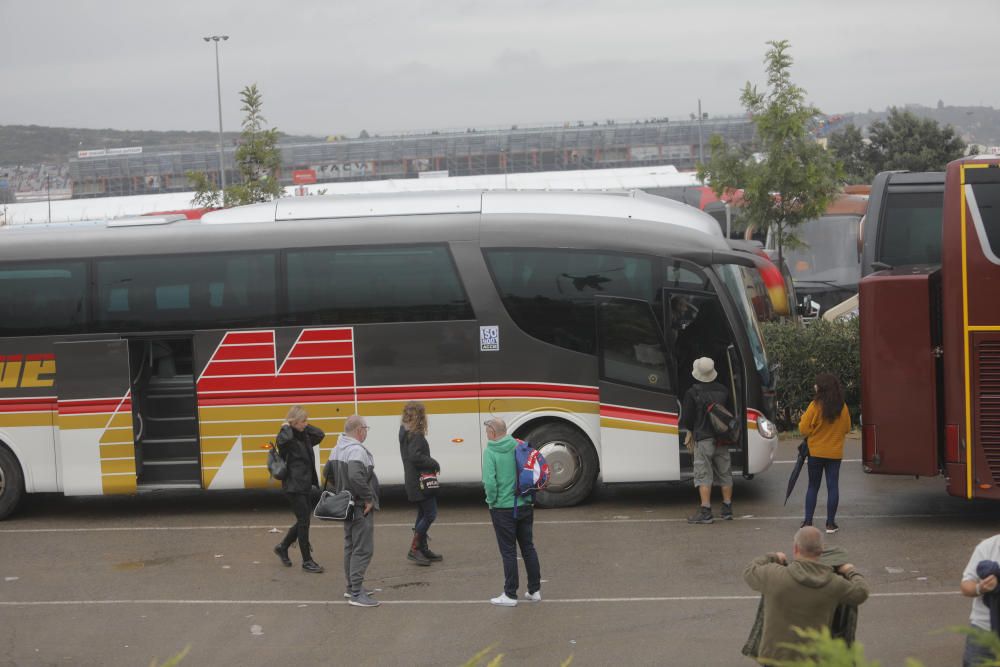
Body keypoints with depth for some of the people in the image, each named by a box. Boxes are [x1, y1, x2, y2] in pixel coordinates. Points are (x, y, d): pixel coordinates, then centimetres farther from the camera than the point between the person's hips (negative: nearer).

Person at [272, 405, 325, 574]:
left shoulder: (304, 437, 10)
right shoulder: (286, 437, -15)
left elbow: (320, 435, 20)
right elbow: (284, 440, -38)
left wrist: (305, 426, 9)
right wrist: (287, 427, -18)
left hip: (306, 484, 9)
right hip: (294, 486, -9)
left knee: (304, 520, 15)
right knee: (304, 521, -3)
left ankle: (282, 547, 33)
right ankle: (307, 561, 6)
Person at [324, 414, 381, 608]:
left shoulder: (337, 449, 11)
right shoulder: (357, 450, -21)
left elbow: (327, 472, 20)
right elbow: (356, 477, -34)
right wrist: (368, 499, -23)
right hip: (360, 507, -10)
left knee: (350, 546, 19)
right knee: (363, 549, -7)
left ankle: (351, 586, 29)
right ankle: (356, 593, -8)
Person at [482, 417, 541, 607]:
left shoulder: (490, 452, -14)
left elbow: (489, 481, -22)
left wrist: (491, 500, -5)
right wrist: (529, 493, 12)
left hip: (503, 508, -5)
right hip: (525, 506, 5)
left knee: (508, 551, 2)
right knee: (528, 547, 14)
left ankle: (510, 595, 8)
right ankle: (534, 590, 21)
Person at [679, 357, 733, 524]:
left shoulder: (692, 392, -8)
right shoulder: (722, 390, 9)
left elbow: (687, 417, -6)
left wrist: (688, 435, 5)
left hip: (703, 438, -5)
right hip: (722, 438, 5)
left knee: (703, 474, -5)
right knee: (724, 473, 13)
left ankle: (705, 512, -10)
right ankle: (727, 509, 18)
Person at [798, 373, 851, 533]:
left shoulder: (815, 406, -15)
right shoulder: (842, 407, -4)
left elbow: (804, 429, -13)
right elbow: (847, 428, 7)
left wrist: (803, 419, 6)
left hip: (816, 452, -2)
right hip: (835, 453, 2)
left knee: (813, 487, 10)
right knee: (833, 487, 6)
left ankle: (808, 521, 9)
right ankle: (831, 523, 5)